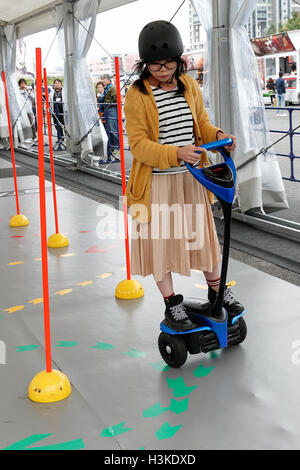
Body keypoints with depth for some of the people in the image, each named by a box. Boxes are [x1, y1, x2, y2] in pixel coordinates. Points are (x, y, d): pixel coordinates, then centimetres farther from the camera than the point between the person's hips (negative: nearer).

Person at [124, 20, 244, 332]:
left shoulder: (189, 85, 4)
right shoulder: (137, 95, -12)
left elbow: (201, 122, 15)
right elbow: (138, 144, -17)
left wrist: (217, 136, -8)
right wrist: (175, 154, -30)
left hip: (191, 178, 5)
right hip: (156, 181, -4)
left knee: (202, 234, 15)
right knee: (158, 239, 3)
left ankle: (216, 290, 34)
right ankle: (172, 304, 18)